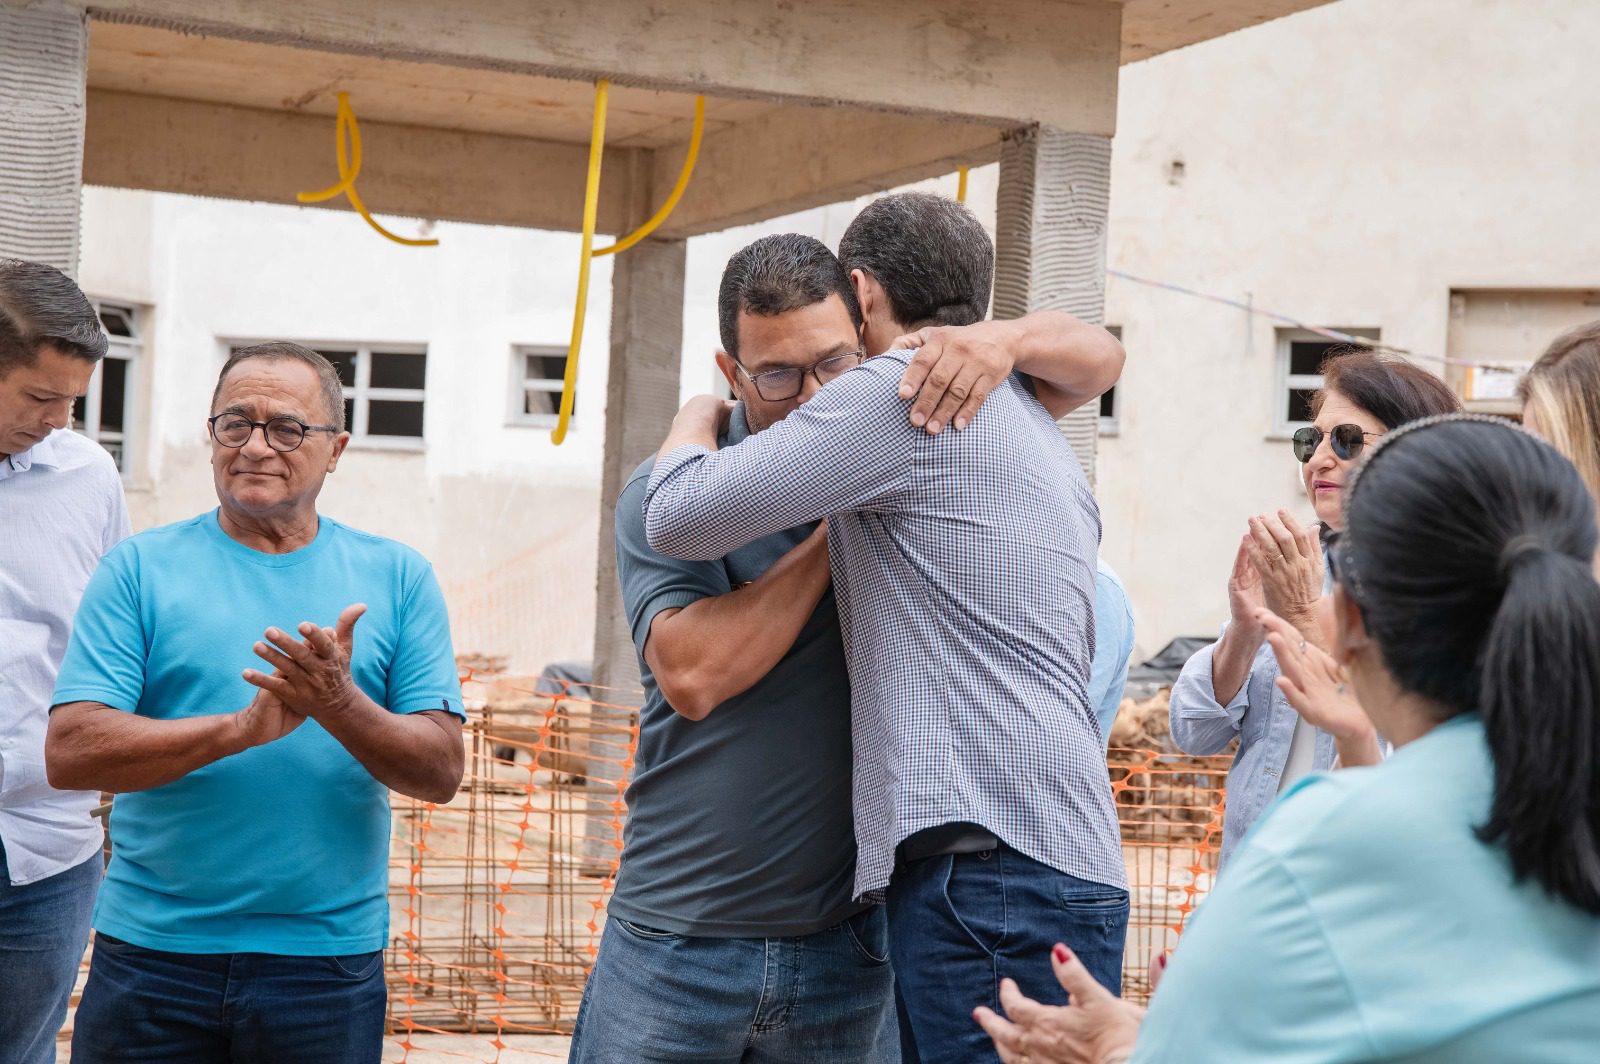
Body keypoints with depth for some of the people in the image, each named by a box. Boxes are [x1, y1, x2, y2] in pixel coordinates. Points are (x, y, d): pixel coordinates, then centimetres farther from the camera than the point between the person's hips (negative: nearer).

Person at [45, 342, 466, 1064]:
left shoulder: (396, 578, 4)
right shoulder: (141, 568, 1)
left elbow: (441, 773, -1)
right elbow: (68, 753, -9)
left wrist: (340, 706, -20)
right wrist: (245, 727, -20)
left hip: (328, 962, 1)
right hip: (150, 955, 0)